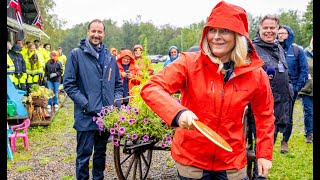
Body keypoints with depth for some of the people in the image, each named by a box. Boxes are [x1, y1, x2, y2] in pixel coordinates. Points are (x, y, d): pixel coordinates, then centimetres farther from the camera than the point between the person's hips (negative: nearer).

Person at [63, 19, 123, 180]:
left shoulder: (110, 58, 11)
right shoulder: (76, 54, -4)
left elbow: (118, 84, 18)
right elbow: (69, 84, -7)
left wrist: (116, 101, 1)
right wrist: (85, 103, -15)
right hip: (86, 116, -5)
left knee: (101, 153, 17)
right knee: (84, 155, 1)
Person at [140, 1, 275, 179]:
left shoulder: (256, 75, -6)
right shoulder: (189, 63, -14)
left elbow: (265, 115, 9)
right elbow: (150, 88, -21)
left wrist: (264, 154, 5)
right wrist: (178, 113, -37)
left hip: (232, 162, 2)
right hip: (191, 158, -1)